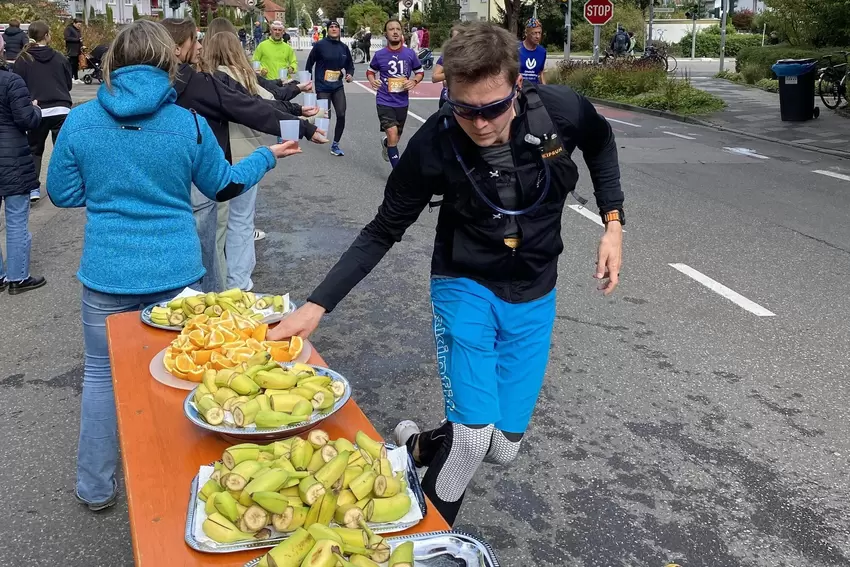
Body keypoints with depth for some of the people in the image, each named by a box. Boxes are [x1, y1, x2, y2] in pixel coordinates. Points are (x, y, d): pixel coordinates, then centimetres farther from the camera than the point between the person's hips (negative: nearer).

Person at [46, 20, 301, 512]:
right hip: (176, 273, 0)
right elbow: (223, 185, 7)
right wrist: (269, 156, 23)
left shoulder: (81, 121, -7)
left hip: (107, 274, 0)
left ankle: (96, 487, 27)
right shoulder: (189, 123, -7)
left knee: (102, 373, 16)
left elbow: (62, 193, 3)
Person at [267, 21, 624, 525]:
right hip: (466, 286, -2)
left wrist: (613, 221, -4)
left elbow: (601, 143, 6)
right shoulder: (434, 144, -23)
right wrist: (317, 305, -18)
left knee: (504, 447, 4)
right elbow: (383, 232, -11)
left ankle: (419, 445, 36)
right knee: (474, 435, -17)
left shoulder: (562, 111, -20)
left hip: (533, 295, 3)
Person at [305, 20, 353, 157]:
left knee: (341, 115, -6)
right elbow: (309, 63, -1)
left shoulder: (344, 47, 5)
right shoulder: (320, 45, -8)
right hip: (322, 87, -4)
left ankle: (335, 145, 8)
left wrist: (350, 74, -3)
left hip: (338, 87, 4)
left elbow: (350, 64, 18)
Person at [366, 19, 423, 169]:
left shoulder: (410, 53, -3)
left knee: (396, 138, 18)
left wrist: (414, 81, -11)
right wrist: (372, 81, -10)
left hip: (402, 102, 3)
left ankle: (385, 143, 56)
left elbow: (420, 72, 10)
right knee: (392, 135, -18)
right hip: (385, 102, -3)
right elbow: (370, 71, 12)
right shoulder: (380, 55, -5)